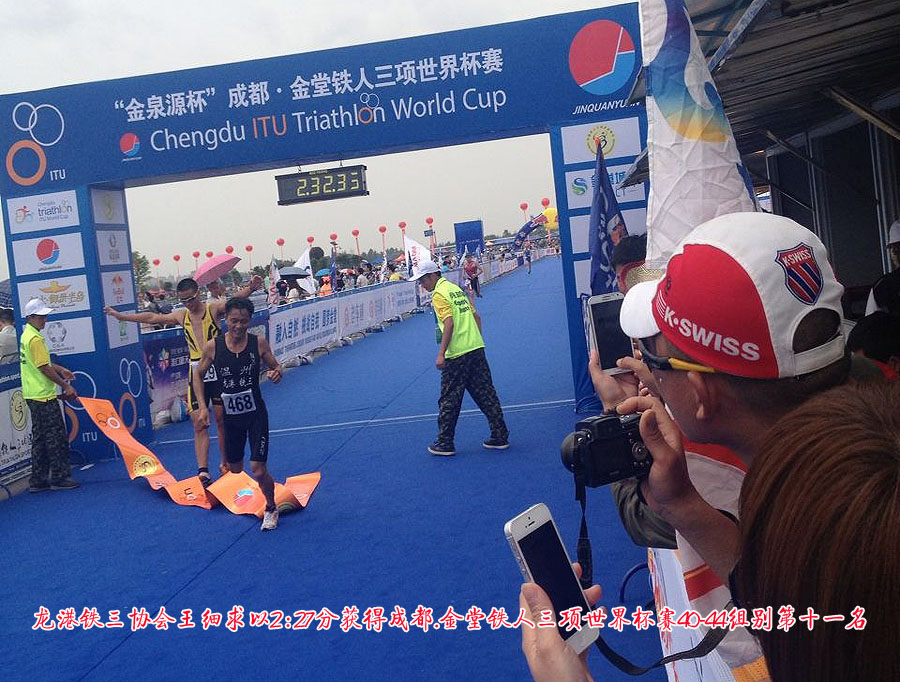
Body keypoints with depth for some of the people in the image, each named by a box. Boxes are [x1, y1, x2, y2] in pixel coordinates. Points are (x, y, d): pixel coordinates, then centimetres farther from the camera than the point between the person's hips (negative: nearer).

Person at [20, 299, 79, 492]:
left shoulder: (27, 335, 15)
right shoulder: (35, 339, -17)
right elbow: (44, 368, -19)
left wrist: (60, 369, 23)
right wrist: (66, 386, -14)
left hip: (33, 395, 10)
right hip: (43, 396, -10)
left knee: (40, 438, 13)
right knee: (57, 437, -4)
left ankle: (38, 481, 16)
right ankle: (59, 477, 1)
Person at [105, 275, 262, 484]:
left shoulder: (214, 308, -3)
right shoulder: (181, 316, 11)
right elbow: (151, 318, 22)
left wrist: (250, 288, -44)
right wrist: (119, 315, 30)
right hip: (196, 371, 4)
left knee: (222, 420, 6)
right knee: (199, 424, -3)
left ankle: (226, 464, 20)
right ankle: (203, 471, -6)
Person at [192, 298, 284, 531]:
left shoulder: (259, 343, -10)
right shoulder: (212, 346, -9)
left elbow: (276, 367, 4)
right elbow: (198, 375, 5)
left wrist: (276, 372, -21)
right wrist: (202, 406, -5)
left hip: (256, 413, -2)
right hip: (230, 415, 2)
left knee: (259, 470, -8)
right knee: (235, 470, 13)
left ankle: (271, 509, 19)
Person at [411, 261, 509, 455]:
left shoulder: (439, 294, -9)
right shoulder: (456, 288, 16)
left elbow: (449, 323, -21)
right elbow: (476, 317, 18)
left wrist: (441, 354, -22)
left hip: (457, 355, -8)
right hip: (477, 349, 8)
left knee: (449, 400, 2)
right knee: (486, 395, 11)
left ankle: (444, 443, 10)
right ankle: (500, 437, 14)